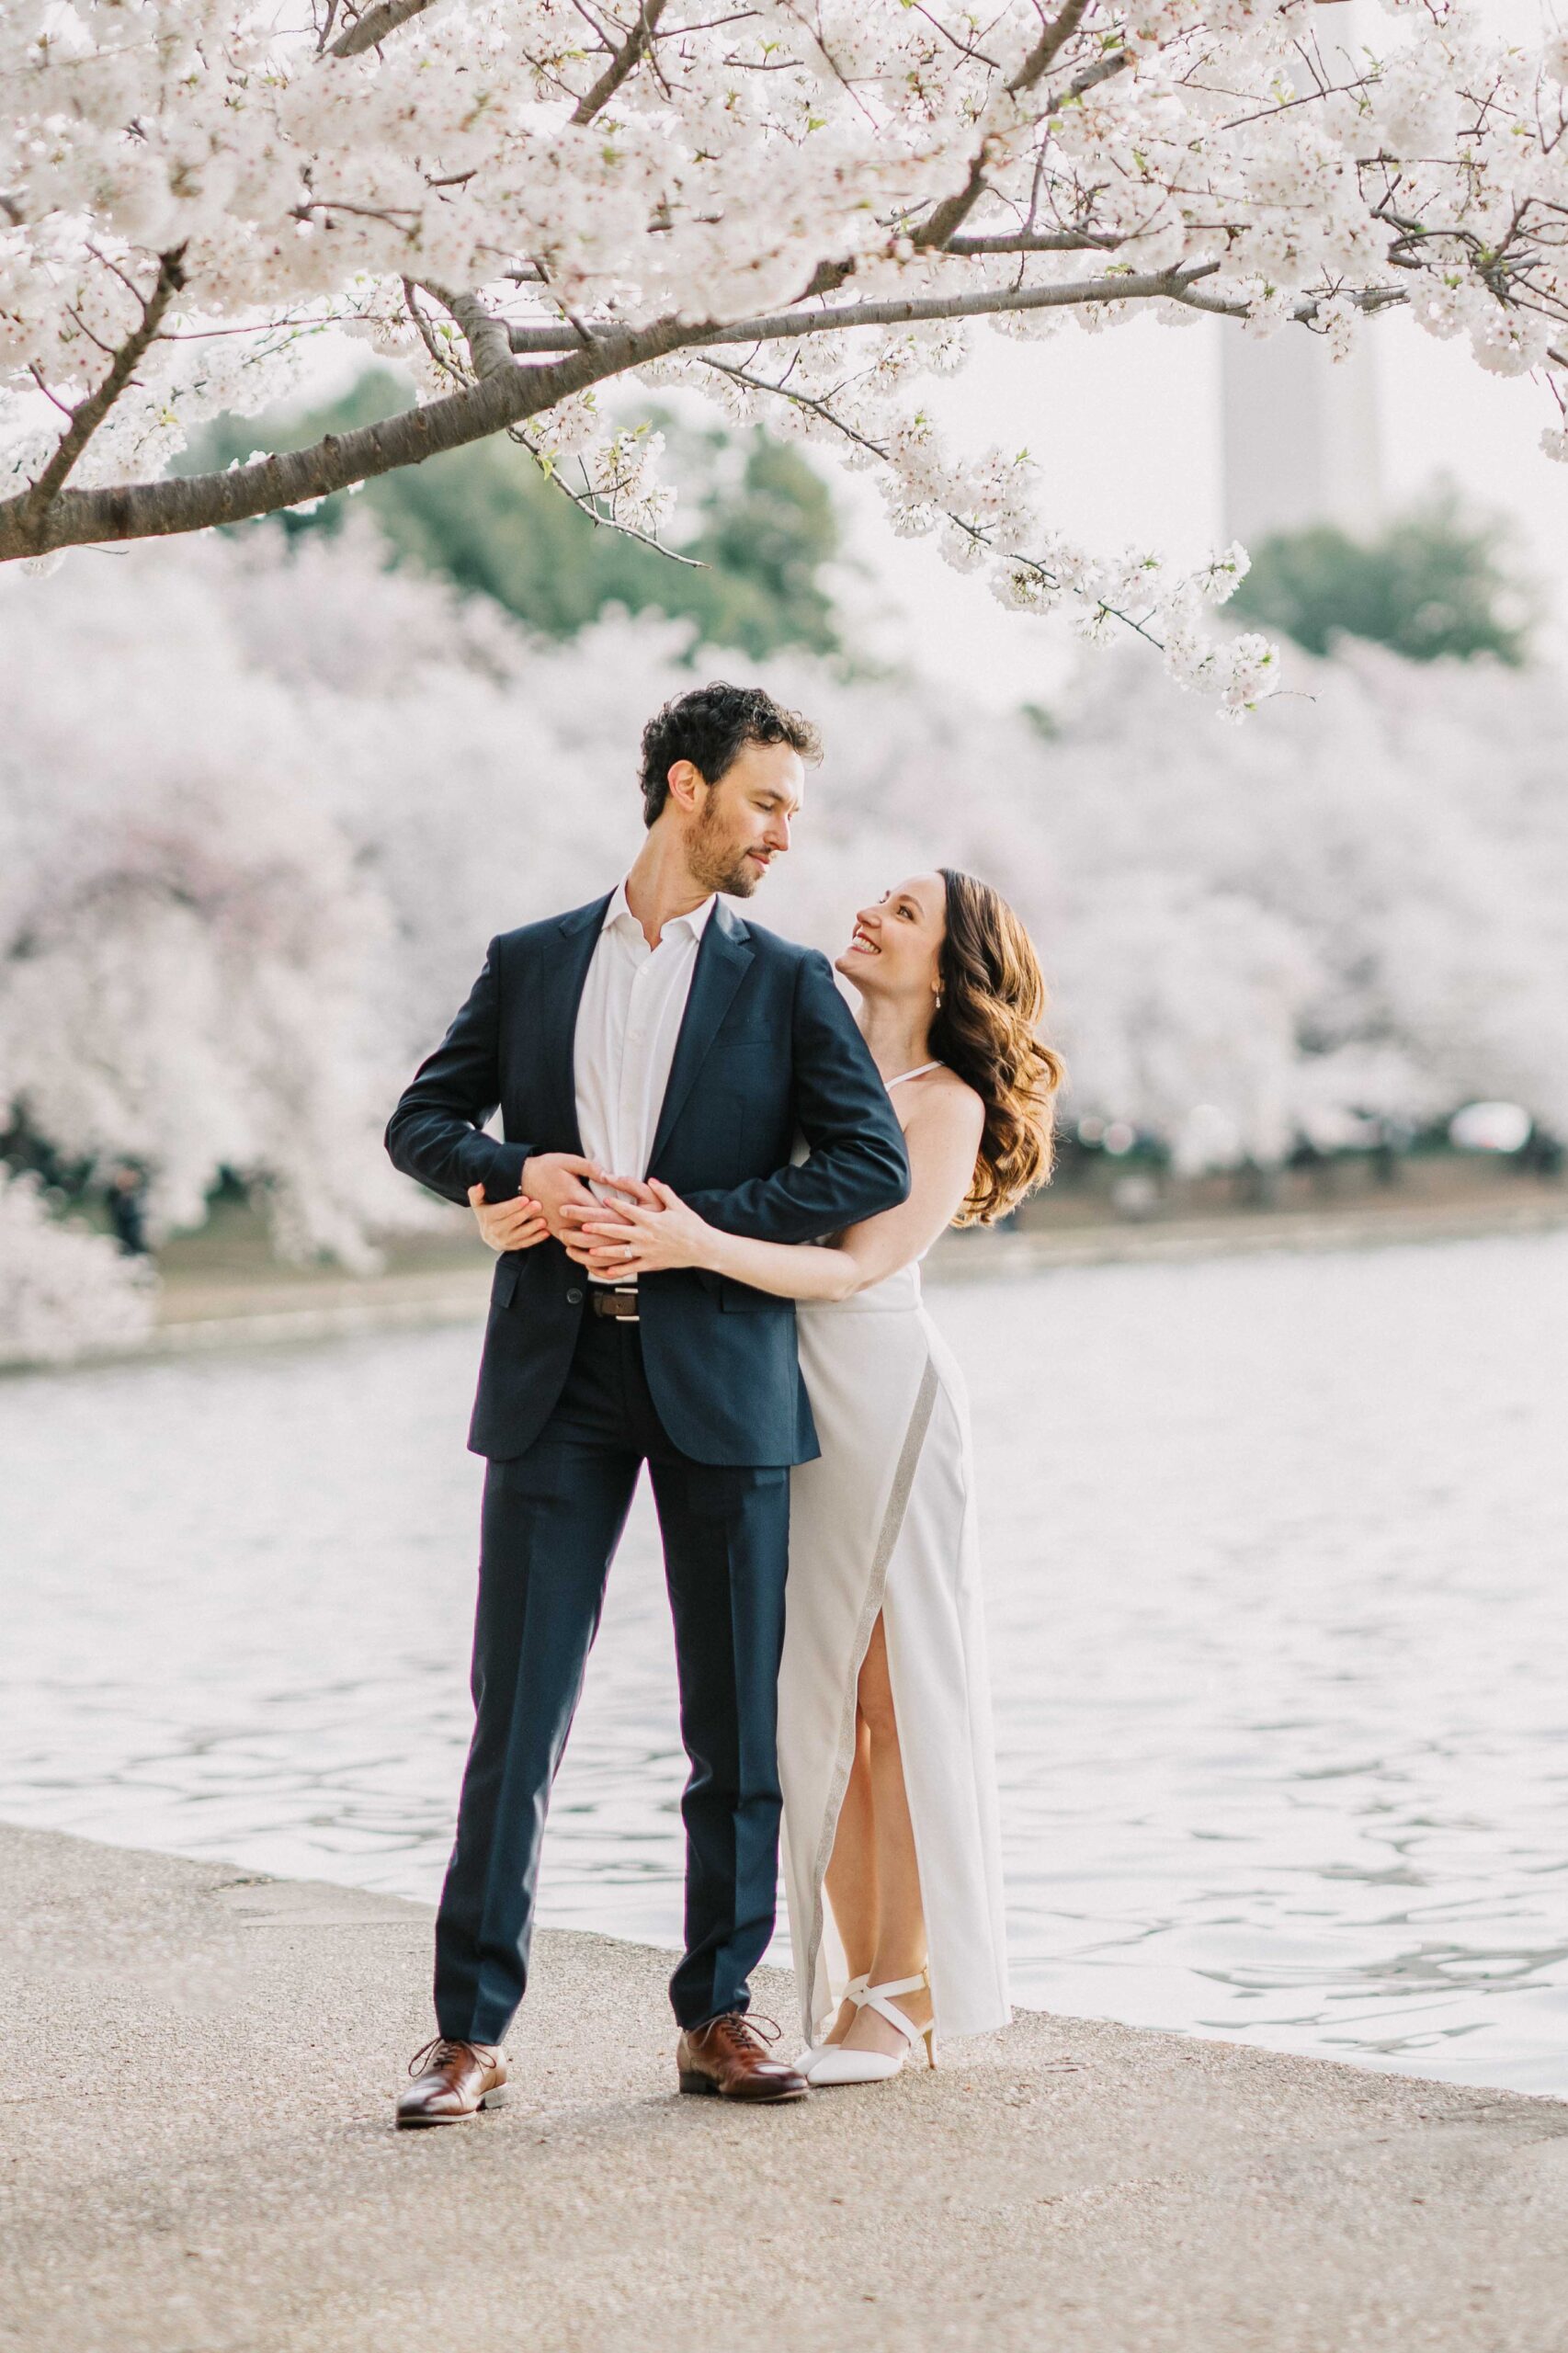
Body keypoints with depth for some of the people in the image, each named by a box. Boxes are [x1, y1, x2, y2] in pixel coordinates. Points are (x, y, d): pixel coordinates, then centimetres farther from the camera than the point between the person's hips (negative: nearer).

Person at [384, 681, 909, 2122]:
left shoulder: (788, 983, 9)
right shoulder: (530, 964, 13)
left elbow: (872, 1165, -2)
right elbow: (422, 1120, 13)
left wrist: (680, 1223, -10)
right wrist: (511, 1173, -8)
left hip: (722, 1375, 0)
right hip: (558, 1377, 0)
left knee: (737, 1719, 3)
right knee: (517, 1709, -2)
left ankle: (719, 2014, 15)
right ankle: (471, 2031, 3)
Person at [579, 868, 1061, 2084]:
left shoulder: (946, 1105, -3)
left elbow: (858, 1265, -13)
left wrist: (700, 1247, -27)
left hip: (876, 1396, -6)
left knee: (892, 1689, -2)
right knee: (810, 1696, 8)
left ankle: (900, 1994, 4)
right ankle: (852, 1979, 17)